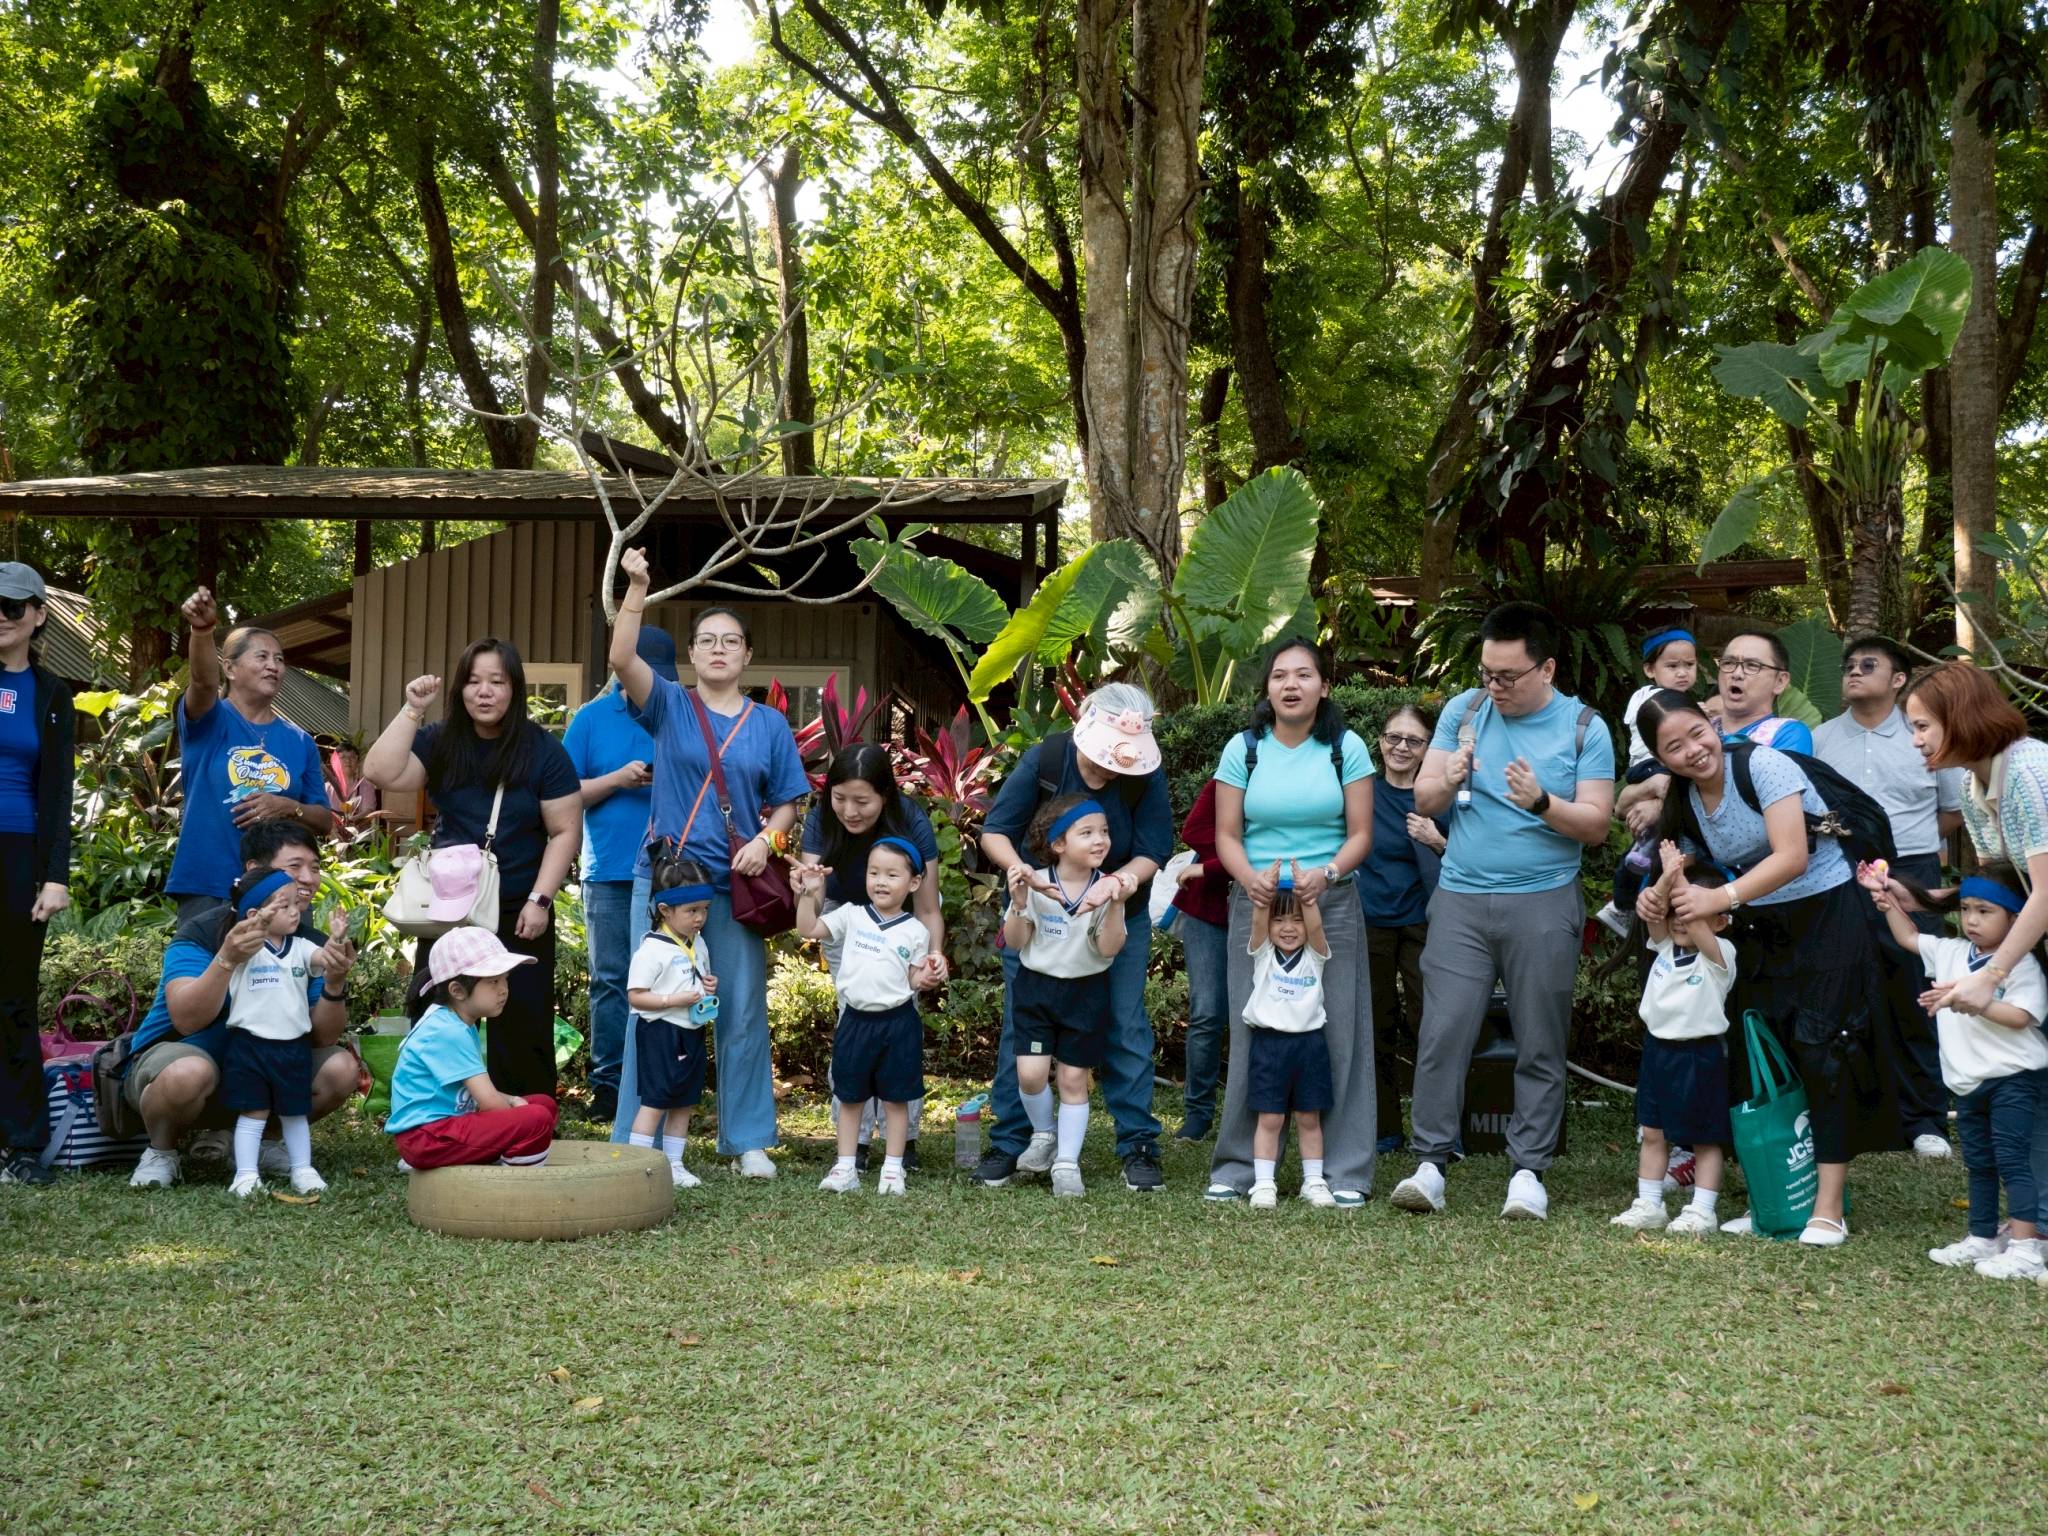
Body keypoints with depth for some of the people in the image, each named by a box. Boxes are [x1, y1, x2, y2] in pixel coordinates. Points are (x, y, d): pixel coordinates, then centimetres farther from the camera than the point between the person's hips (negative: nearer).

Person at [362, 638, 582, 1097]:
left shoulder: (543, 751, -6)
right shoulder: (440, 742, 1)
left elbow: (566, 832, -6)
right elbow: (381, 774, -13)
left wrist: (539, 900, -12)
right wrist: (412, 711, -17)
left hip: (518, 913, -3)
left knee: (521, 1029, 1)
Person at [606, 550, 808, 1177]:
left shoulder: (769, 724, 9)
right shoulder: (669, 706, 4)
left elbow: (788, 802, 10)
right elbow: (622, 658, -13)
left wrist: (766, 840, -10)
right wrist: (637, 588, -23)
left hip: (736, 886, 2)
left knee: (743, 1013, 4)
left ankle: (747, 1139, 15)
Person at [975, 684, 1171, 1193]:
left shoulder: (1147, 774, -17)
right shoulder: (1043, 759, -18)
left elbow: (1152, 854, -15)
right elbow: (994, 831, -14)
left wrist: (1118, 881, -35)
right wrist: (1018, 868, -34)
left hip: (1119, 918, 0)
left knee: (1126, 1027, -1)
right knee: (1021, 1026, 3)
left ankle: (1138, 1146, 8)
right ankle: (1008, 1143, 11)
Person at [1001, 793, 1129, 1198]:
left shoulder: (1107, 889, -7)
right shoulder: (1035, 885, -8)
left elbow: (1109, 948, -14)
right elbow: (1015, 942, -5)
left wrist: (1114, 906, -28)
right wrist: (1019, 903, -21)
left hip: (1086, 993, 0)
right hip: (1036, 986, 0)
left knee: (1074, 1078, 4)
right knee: (1030, 1072, -9)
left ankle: (1067, 1161, 15)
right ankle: (1043, 1134, 19)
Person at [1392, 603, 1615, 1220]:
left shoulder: (1585, 728, 2)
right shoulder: (1463, 710, 8)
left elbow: (1597, 824, -3)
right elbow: (1423, 800, 8)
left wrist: (1541, 802, -19)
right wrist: (1447, 782, -14)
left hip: (1544, 906, -1)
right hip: (1461, 899, 2)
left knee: (1540, 1046, 2)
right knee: (1442, 1034, -5)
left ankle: (1529, 1171, 9)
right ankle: (1430, 1164, -1)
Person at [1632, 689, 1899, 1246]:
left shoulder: (1763, 764, -17)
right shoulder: (1682, 804, 3)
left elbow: (1792, 857, -24)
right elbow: (1691, 884, 7)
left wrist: (1720, 898, -33)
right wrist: (1659, 900, -15)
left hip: (1827, 913, -7)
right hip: (1760, 930, 7)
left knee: (1821, 1053, -11)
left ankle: (1828, 1209, -8)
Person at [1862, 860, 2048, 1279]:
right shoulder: (1951, 953, 8)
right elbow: (1909, 937, 22)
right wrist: (1886, 898, 13)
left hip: (2013, 1078, -8)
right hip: (1968, 1083, 8)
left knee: (2012, 1161, -11)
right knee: (1979, 1164, 15)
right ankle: (1983, 1239, 25)